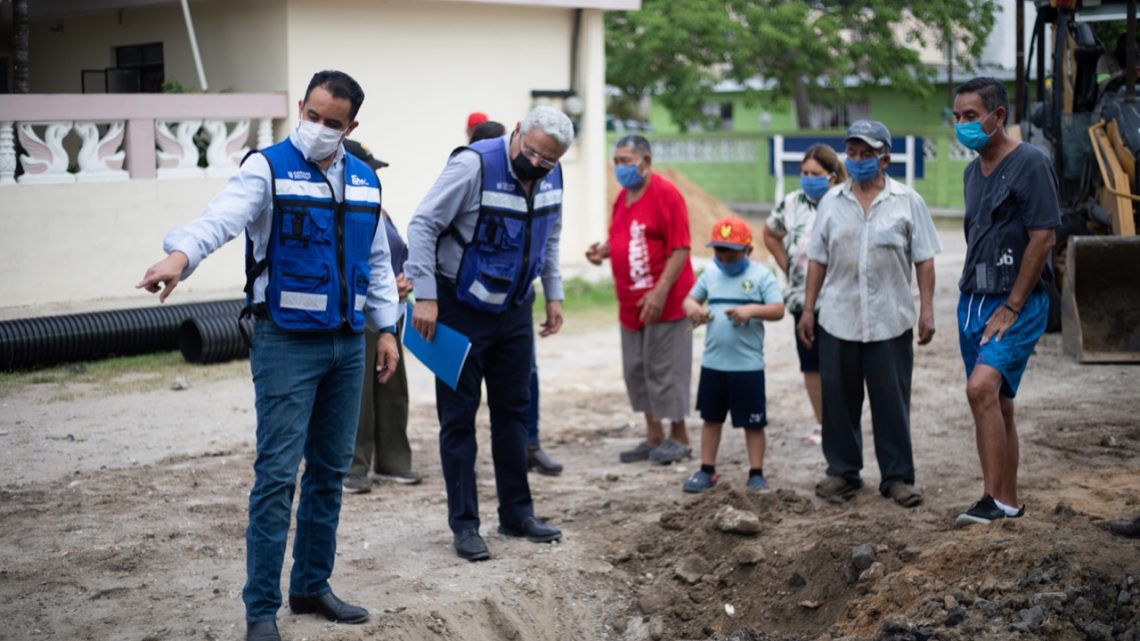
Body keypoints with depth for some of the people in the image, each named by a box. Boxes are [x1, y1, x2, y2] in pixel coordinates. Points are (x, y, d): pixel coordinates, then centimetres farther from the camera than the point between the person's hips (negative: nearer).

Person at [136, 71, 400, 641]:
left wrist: (386, 328, 14)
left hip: (347, 343, 6)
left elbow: (377, 261, 19)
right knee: (277, 475, -7)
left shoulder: (365, 180, 11)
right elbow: (221, 217, -26)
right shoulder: (268, 168, -7)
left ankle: (312, 586, 25)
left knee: (330, 470, 12)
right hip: (286, 342, -6)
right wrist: (180, 255, -45)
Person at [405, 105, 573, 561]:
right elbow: (422, 225, -20)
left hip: (514, 310, 7)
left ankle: (517, 513, 23)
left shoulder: (552, 178, 0)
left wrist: (554, 296, 12)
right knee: (459, 416, 0)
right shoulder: (473, 165, -21)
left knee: (513, 410, 13)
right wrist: (425, 297, -24)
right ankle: (464, 524, 6)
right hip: (461, 310, -6)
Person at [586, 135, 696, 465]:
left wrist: (660, 293, -22)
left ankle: (678, 438, 10)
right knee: (637, 370, 10)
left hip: (663, 302, -8)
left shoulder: (665, 194, -12)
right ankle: (654, 437, 20)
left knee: (664, 369, -2)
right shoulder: (623, 196, 12)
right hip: (630, 302, 8)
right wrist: (603, 250, 2)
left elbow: (680, 249, -16)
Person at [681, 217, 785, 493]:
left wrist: (752, 310, -28)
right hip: (712, 363, 5)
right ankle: (707, 470, 24)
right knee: (711, 418, 14)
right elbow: (691, 297, 14)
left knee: (753, 422, 4)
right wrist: (692, 307, -9)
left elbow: (778, 310, -11)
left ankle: (756, 474, 13)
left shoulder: (761, 275, -6)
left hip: (748, 366, -4)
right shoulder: (710, 275, 8)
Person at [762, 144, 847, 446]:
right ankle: (822, 424, 21)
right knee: (811, 364, 9)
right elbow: (770, 234, 22)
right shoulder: (792, 203, 5)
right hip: (803, 298, 4)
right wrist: (787, 266, 12)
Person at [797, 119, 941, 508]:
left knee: (892, 401, 1)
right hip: (838, 319, 2)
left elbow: (924, 260, 1)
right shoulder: (832, 202, 9)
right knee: (838, 399, 7)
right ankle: (842, 471, 19)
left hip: (890, 320, -2)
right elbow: (817, 260, 10)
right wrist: (808, 309, 6)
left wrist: (927, 310, -5)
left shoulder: (908, 202, 2)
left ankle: (897, 476, 10)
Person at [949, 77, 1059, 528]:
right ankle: (1009, 504, 19)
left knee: (982, 388, -24)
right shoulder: (973, 171, 13)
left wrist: (1011, 307, -17)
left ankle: (994, 500, -21)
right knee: (997, 405, 11)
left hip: (1016, 303, -8)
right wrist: (971, 300, 12)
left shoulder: (1031, 164, -11)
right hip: (973, 301, 8)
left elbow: (1043, 239, -15)